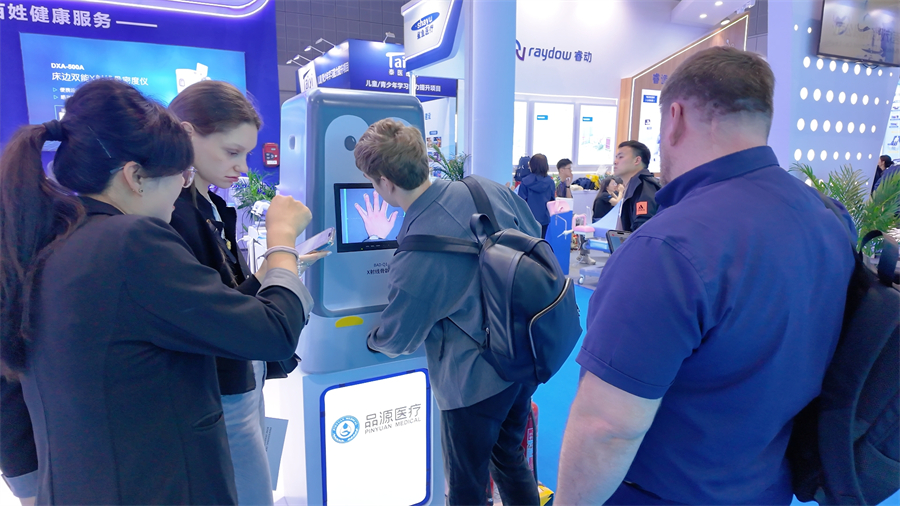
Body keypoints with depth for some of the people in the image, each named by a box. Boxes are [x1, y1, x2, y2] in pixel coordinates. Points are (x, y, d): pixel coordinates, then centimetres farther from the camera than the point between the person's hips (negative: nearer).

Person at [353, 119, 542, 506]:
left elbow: (396, 340, -11)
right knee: (510, 457, 28)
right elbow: (534, 239, 8)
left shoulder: (413, 258, -26)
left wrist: (372, 340, 12)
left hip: (476, 380, -7)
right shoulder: (488, 189, -10)